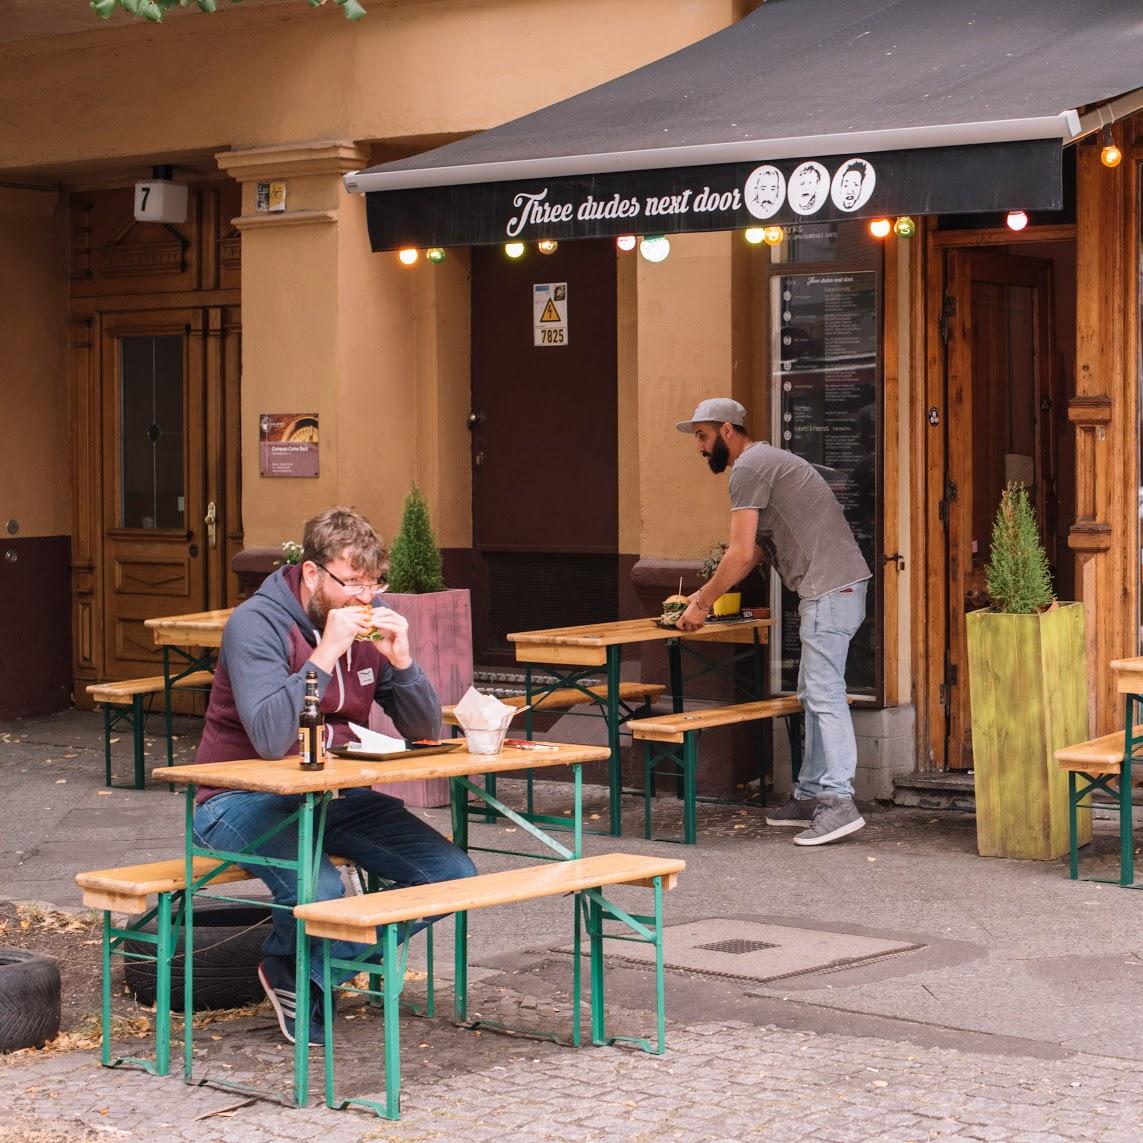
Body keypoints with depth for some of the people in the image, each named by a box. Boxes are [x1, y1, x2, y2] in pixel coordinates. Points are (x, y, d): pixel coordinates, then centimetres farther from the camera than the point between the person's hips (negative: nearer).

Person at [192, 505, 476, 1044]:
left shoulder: (371, 623, 2)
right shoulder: (256, 624, -17)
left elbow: (426, 732, 2)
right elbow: (270, 740, -30)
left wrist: (401, 660, -15)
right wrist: (327, 653, -31)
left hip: (336, 797, 7)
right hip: (244, 799, -6)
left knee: (451, 873, -12)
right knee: (318, 889, -36)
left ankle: (307, 971, 2)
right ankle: (292, 975, 2)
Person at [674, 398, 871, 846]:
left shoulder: (750, 468, -9)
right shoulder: (766, 464, 23)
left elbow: (741, 554, -14)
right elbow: (754, 553, 25)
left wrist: (703, 604, -4)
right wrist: (701, 595, 21)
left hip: (830, 589, -11)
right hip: (833, 590, 11)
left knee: (824, 694, -12)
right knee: (815, 695, 12)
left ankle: (838, 803, -14)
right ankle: (810, 795, 16)